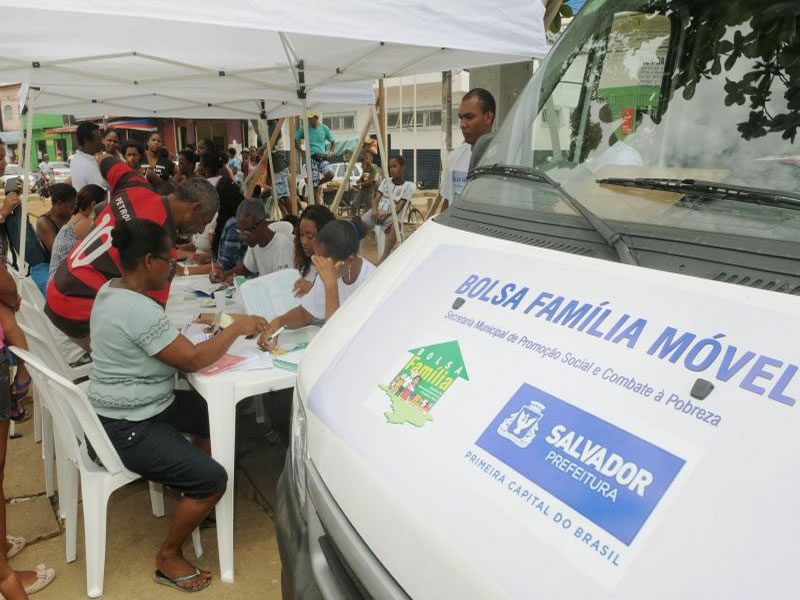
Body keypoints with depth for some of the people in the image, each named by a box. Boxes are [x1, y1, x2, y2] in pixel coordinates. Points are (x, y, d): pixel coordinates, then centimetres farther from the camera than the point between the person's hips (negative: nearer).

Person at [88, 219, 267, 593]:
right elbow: (192, 360, -24)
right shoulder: (137, 310, -29)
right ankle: (168, 559, 7)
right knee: (213, 479, -15)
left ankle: (191, 495, 29)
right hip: (127, 428, -10)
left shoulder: (112, 289, 3)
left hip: (136, 407, 11)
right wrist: (237, 328, -13)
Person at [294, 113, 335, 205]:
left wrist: (330, 152, 0)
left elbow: (333, 142, 16)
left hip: (322, 157, 2)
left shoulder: (324, 128, 8)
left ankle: (319, 183, 6)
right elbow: (294, 140, 9)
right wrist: (301, 150, 0)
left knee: (330, 174, -27)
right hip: (311, 158, -1)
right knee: (314, 187, -4)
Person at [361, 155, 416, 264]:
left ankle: (384, 258, -41)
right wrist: (374, 209, -14)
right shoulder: (385, 181, 18)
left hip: (392, 213, -4)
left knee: (395, 224, -39)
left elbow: (400, 206, -4)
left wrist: (387, 214, -21)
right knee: (359, 222, -26)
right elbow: (376, 197, 8)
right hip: (378, 211, 4)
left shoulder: (408, 186, 5)